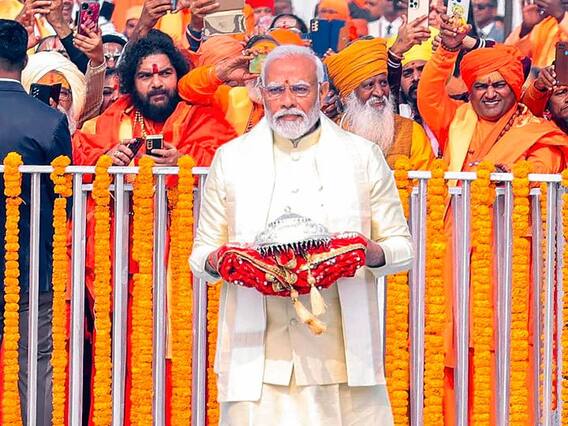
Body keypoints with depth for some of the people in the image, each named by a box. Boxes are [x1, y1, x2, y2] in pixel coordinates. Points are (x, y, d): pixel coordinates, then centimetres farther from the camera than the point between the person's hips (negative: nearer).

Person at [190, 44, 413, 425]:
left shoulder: (363, 157, 11)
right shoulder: (231, 159, 13)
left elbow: (403, 246, 12)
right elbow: (202, 251, 15)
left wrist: (375, 254, -11)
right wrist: (215, 261, -9)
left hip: (342, 350, 0)